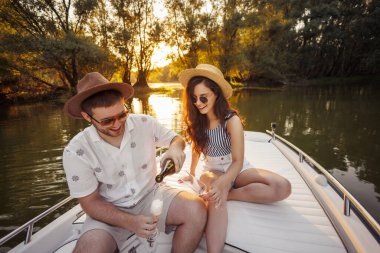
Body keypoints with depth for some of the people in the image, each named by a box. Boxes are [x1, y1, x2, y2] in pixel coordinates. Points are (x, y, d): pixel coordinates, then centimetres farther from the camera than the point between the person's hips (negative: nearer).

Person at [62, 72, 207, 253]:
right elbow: (90, 202, -11)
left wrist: (176, 147, -22)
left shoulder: (145, 124, -12)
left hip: (151, 195, 2)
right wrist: (130, 222, -26)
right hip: (110, 210, -1)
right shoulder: (76, 152, -16)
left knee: (196, 209, -21)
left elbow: (175, 138, 5)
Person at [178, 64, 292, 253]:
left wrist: (222, 184, -39)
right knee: (216, 199, -37)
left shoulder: (231, 120, -20)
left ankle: (228, 194, -23)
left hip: (238, 170, -1)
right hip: (213, 171, 1)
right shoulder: (197, 120, -6)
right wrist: (192, 174, 12)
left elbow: (238, 161, -23)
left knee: (283, 188, -26)